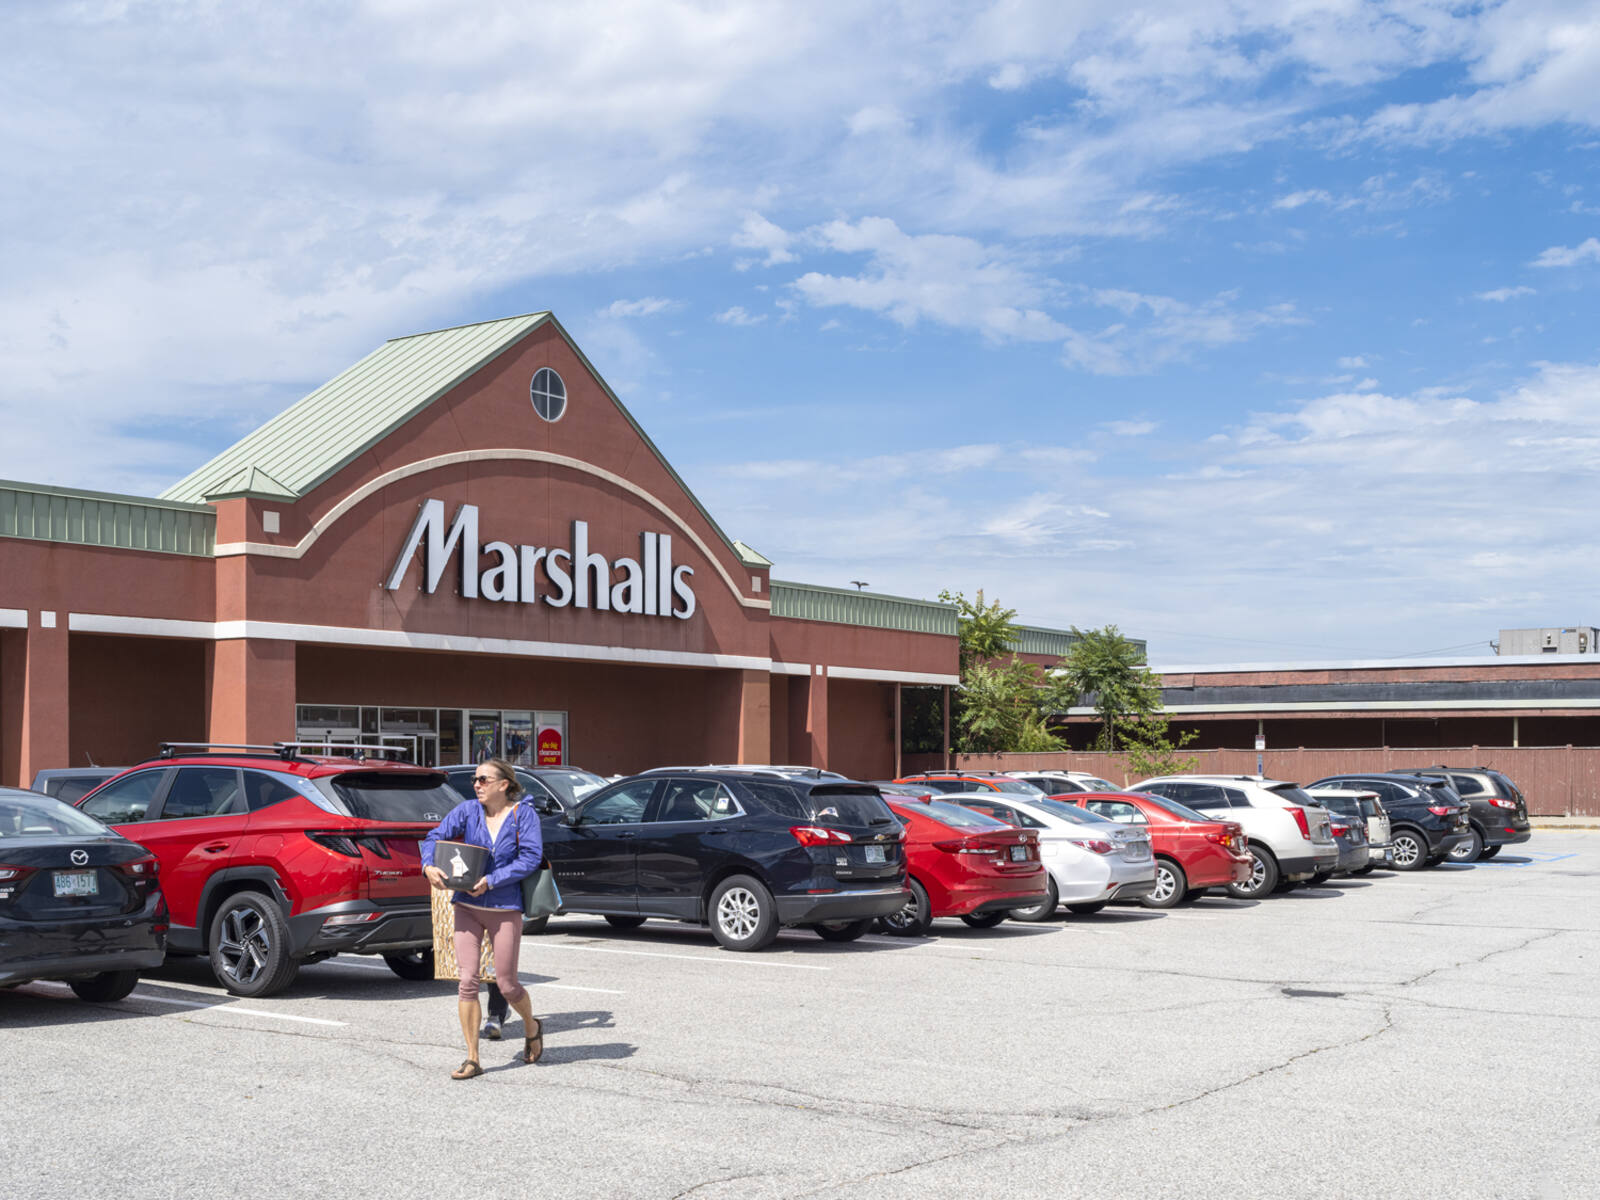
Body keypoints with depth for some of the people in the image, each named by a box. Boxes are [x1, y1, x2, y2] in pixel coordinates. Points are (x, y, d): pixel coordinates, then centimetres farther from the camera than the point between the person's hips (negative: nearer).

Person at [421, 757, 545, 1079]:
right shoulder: (467, 810, 3)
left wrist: (491, 881, -19)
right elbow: (435, 837, 0)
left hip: (505, 909, -2)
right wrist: (429, 865, -21)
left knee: (506, 984, 2)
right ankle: (472, 1059, 5)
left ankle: (532, 1028, 34)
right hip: (467, 907, 3)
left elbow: (530, 859, -12)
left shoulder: (523, 815, -4)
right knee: (467, 981, -4)